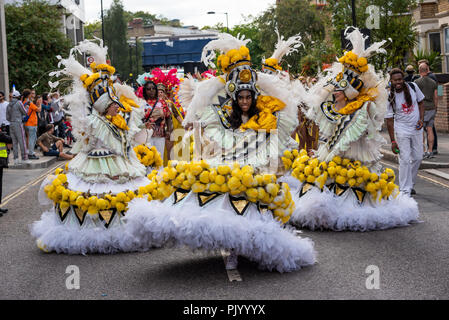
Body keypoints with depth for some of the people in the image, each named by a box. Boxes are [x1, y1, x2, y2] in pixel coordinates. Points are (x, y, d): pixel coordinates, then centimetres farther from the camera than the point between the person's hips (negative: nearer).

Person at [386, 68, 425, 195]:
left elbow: (421, 102, 10)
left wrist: (421, 119, -5)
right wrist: (393, 141, -11)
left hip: (416, 129, 4)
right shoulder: (390, 97, -13)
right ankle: (405, 190, -4)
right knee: (405, 159, -9)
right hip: (401, 130, -4)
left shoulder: (413, 87, -6)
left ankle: (410, 184, 27)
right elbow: (389, 120, -9)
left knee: (417, 157, 9)